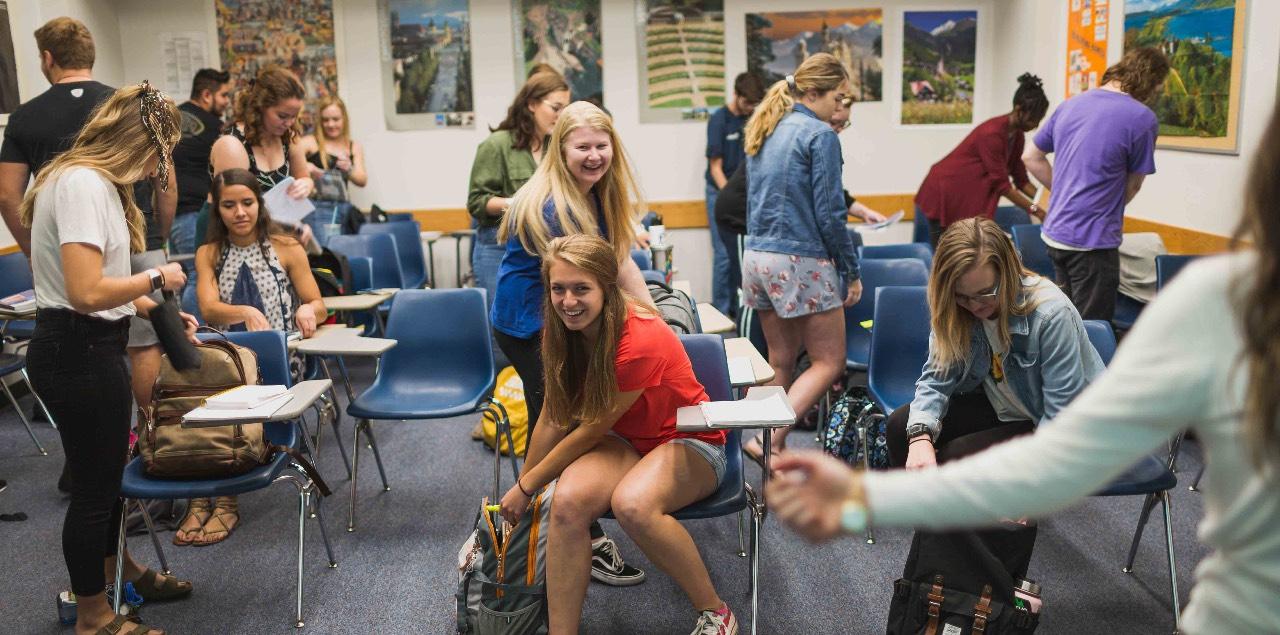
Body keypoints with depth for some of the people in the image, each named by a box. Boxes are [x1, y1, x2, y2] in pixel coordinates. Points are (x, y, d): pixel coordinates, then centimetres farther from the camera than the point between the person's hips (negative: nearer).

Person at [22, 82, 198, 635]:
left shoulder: (97, 181, 12)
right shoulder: (82, 184, -20)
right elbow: (87, 291, -28)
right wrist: (157, 278, -14)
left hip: (87, 349, 11)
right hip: (77, 354, -11)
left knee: (106, 473, 26)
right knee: (93, 486, 4)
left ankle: (119, 571, 47)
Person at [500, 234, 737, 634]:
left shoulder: (641, 340, -28)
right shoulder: (561, 334, -7)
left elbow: (592, 429, -19)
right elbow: (553, 420, 3)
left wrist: (527, 486, -8)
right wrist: (519, 488, 9)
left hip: (688, 441, -5)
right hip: (626, 442, 5)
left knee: (632, 504, -37)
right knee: (568, 500, -28)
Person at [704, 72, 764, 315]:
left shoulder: (753, 118, 2)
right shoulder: (719, 120, -11)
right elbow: (715, 167, -10)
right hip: (720, 192, -5)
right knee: (725, 255, -5)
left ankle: (737, 307, 14)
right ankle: (720, 311, 2)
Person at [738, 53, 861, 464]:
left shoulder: (764, 132, 14)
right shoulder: (820, 135, -10)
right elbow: (829, 213, -13)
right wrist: (851, 271, -4)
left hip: (758, 257, 8)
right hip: (803, 262, -8)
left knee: (781, 362, 14)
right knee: (829, 362, 1)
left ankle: (773, 446, 16)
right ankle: (770, 439, -10)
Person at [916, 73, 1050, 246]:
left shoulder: (1017, 136, 2)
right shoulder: (991, 133, -25)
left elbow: (1021, 179, 8)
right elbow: (1001, 184, -23)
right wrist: (1036, 211, -22)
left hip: (969, 199, 9)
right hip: (945, 194, -9)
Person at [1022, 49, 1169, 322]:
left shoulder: (1069, 105, 8)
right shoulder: (1142, 118, -12)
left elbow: (1031, 157, 15)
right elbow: (1132, 186, -3)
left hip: (1054, 233, 7)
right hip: (1093, 241, -7)